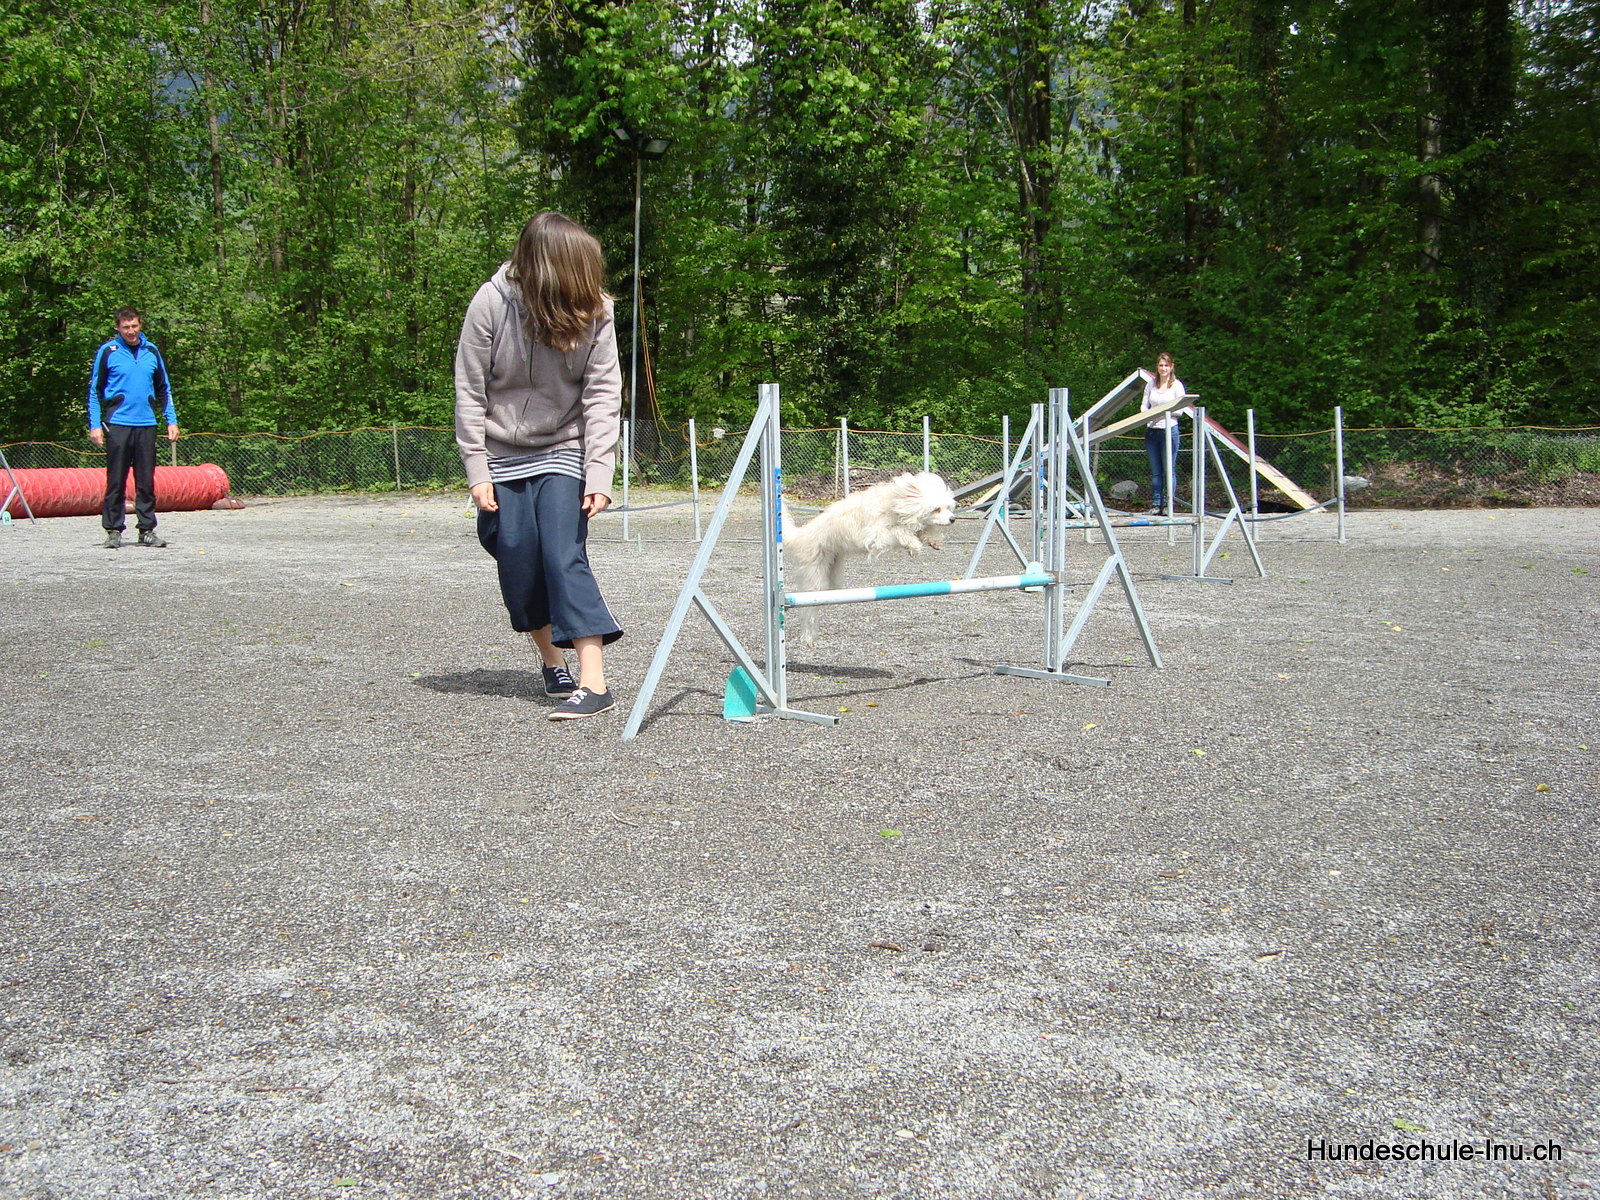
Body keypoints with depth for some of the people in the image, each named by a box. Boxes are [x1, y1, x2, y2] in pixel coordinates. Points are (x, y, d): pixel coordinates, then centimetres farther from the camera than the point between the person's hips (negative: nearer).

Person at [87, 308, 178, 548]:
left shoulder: (152, 351, 10)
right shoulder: (107, 352, 1)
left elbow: (164, 389, 17)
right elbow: (94, 390, 3)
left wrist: (171, 420, 10)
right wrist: (95, 425, -4)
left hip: (146, 424, 3)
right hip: (118, 425, -3)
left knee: (147, 481, 5)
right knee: (116, 481, 0)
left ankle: (147, 530, 11)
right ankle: (114, 530, 5)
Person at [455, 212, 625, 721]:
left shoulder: (594, 311, -12)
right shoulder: (491, 303, -14)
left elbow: (603, 395, -11)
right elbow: (469, 392, -8)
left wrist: (599, 473, -18)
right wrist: (477, 470, -9)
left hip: (563, 451, -1)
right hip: (503, 455, 1)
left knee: (565, 556, -15)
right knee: (518, 567, 1)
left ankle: (593, 682, -21)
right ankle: (553, 663, 22)